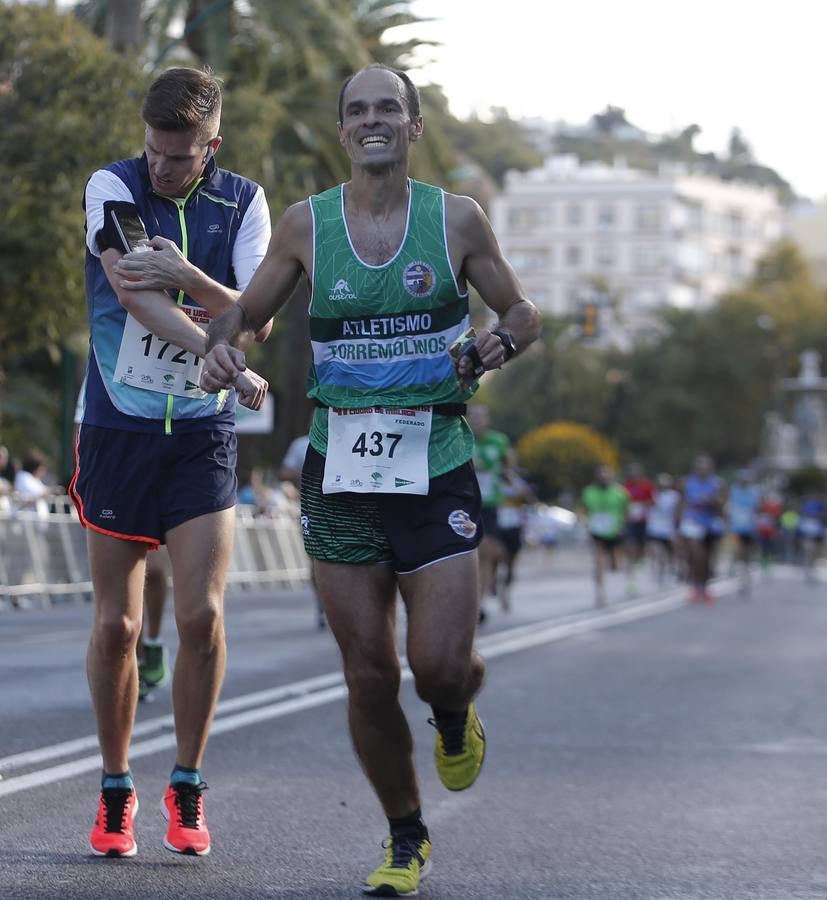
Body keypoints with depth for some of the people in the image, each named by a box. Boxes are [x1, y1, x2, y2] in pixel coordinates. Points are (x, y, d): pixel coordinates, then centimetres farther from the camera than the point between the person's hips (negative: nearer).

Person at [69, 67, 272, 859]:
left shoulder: (241, 202, 2)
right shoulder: (111, 187, -6)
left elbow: (259, 320, -5)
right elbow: (135, 295, -19)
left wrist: (188, 277, -23)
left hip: (202, 434, 1)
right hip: (116, 428, -1)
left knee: (201, 615, -10)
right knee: (115, 624, 2)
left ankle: (187, 789, 7)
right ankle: (116, 789, 19)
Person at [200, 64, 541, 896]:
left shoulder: (456, 219, 1)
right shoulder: (306, 225, 3)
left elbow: (521, 311, 11)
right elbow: (247, 312, 13)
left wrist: (498, 344, -12)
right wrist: (222, 348, -10)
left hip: (436, 468, -1)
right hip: (341, 473, 1)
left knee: (440, 665, -10)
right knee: (369, 678, 3)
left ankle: (454, 718, 29)